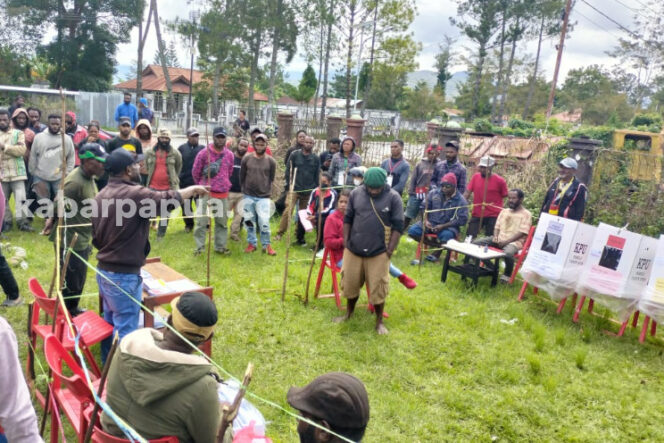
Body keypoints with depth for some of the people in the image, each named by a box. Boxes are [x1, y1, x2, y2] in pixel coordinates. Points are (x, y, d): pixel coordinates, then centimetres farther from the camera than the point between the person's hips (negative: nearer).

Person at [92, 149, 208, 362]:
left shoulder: (101, 196, 5)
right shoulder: (135, 194, -21)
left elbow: (96, 238, 11)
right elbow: (168, 199, -15)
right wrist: (193, 189, 2)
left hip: (103, 270, 9)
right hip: (124, 275, -9)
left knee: (110, 322, 23)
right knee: (125, 329, 3)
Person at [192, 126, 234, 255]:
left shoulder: (229, 154, 3)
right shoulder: (204, 153, -7)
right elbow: (195, 172, 3)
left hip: (223, 194, 4)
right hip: (206, 193, -4)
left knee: (222, 222, 10)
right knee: (201, 221, -1)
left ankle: (220, 246, 22)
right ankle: (199, 247, 9)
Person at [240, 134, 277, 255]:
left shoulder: (271, 161, -2)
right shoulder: (246, 158, 0)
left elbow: (271, 179, 7)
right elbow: (242, 176, 9)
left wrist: (267, 191, 8)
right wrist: (245, 190, 12)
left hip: (264, 197, -2)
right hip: (248, 196, 2)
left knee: (264, 222, -8)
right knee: (249, 221, 9)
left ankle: (267, 245, 10)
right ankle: (252, 243, 25)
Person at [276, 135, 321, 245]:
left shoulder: (316, 158, 7)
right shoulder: (295, 154, 2)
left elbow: (317, 175, 11)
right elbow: (288, 170, 3)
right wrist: (289, 184, -4)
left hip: (308, 191, 2)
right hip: (295, 189, -2)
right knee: (288, 211, -15)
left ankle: (300, 236, 21)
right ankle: (280, 233, -6)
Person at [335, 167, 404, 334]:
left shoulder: (393, 198, -7)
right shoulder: (356, 193, 1)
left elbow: (398, 226, -6)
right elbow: (348, 219, 9)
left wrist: (390, 249, -9)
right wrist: (346, 242, 4)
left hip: (379, 252, -3)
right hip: (353, 249, 3)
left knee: (377, 287, 3)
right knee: (350, 283, 14)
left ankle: (379, 321, 21)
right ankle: (348, 313, 37)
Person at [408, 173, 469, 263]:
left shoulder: (461, 201, -7)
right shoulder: (433, 193, 2)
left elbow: (462, 220, -11)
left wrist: (443, 226, -19)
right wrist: (426, 221, -10)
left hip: (448, 226, -3)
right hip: (431, 222, 4)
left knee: (446, 235, -39)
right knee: (412, 231, -20)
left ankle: (437, 252, -4)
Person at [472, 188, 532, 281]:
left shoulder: (526, 214, -2)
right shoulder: (504, 211, 18)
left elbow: (522, 233, -11)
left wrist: (506, 241, -19)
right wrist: (495, 237, -4)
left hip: (514, 242, -6)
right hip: (499, 239, 7)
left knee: (508, 253, -40)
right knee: (476, 243, -9)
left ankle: (507, 275, -13)